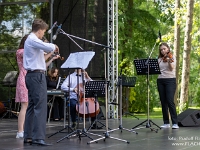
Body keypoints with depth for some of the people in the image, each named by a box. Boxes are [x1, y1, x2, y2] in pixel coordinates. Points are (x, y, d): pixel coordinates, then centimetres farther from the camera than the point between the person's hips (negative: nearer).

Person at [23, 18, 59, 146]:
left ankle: (28, 136, 14)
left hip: (31, 75, 11)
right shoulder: (33, 40, -12)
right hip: (37, 75, -11)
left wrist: (51, 54, 19)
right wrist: (54, 46, -6)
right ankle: (38, 137, -18)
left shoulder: (30, 40, 20)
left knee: (32, 106, 11)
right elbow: (48, 47, -27)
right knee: (40, 106, -13)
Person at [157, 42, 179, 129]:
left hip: (170, 80, -5)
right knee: (163, 102, 3)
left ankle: (175, 123, -12)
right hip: (160, 81, 5)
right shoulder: (160, 59, 14)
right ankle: (166, 123, 8)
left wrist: (169, 62, -37)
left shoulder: (172, 57, 0)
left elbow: (172, 68, -18)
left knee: (170, 101, -15)